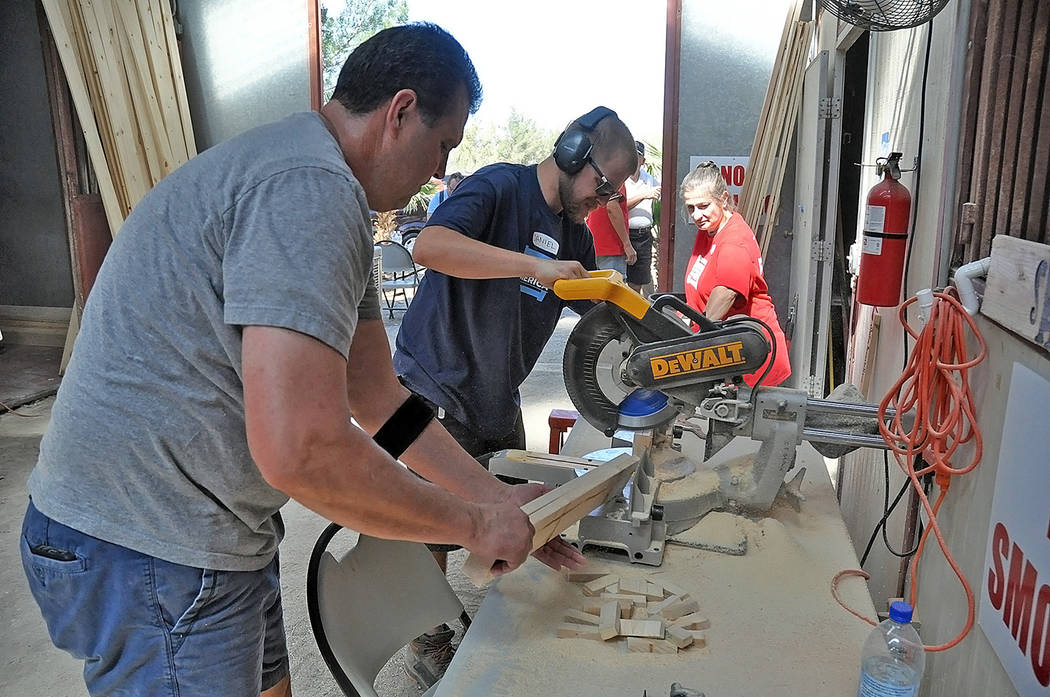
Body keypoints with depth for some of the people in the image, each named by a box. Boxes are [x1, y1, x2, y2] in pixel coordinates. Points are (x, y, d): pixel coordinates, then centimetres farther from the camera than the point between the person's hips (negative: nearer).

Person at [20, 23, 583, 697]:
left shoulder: (340, 208, 11)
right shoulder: (310, 188, -24)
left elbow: (378, 396, 11)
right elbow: (301, 450, -32)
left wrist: (496, 498, 8)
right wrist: (473, 523, -17)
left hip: (210, 535, 10)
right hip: (148, 556, -10)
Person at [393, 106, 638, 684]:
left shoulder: (575, 235, 7)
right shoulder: (500, 187, -18)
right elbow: (430, 246, -37)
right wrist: (536, 266, -39)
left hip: (498, 398, 8)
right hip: (437, 391, -8)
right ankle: (429, 642, 26)